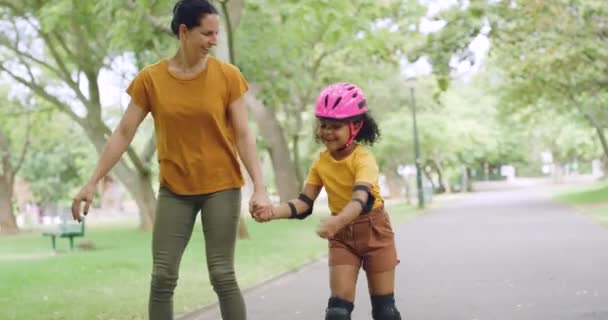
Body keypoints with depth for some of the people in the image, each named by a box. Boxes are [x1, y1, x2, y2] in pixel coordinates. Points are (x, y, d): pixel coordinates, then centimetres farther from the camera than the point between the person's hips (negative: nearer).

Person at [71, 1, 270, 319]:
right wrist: (92, 182, -4)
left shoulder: (228, 76, -5)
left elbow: (243, 135, -4)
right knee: (162, 277, 0)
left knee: (222, 275, -3)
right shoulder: (150, 79, -3)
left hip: (222, 186, -1)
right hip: (174, 189, 1)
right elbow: (123, 133, 0)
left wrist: (259, 187, -13)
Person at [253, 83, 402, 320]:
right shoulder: (320, 163, -3)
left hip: (373, 230, -3)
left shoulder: (363, 158, -20)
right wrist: (275, 211, -24)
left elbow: (361, 198, -36)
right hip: (342, 236, 4)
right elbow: (304, 202, -4)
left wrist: (337, 221, -55)